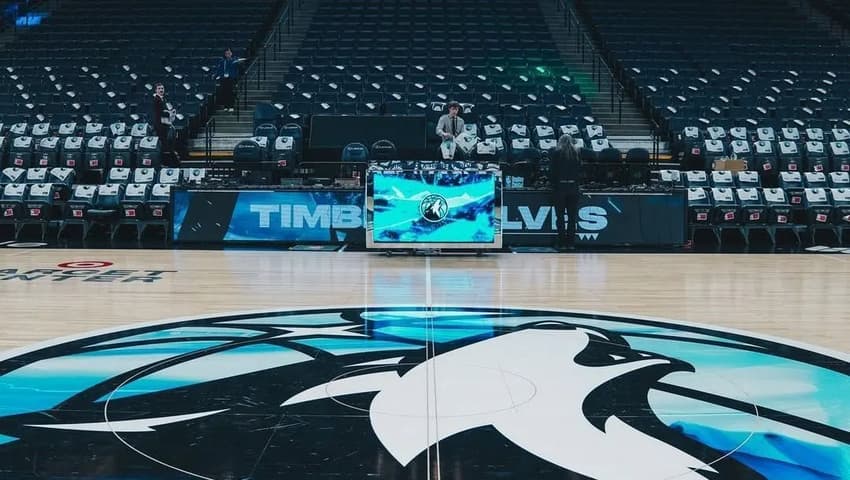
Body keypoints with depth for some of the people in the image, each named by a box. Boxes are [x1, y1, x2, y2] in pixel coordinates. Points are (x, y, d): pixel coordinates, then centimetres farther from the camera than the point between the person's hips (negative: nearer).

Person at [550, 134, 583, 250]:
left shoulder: (556, 153, -3)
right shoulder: (576, 154, 4)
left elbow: (552, 171, -4)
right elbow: (580, 171, 5)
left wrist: (553, 184, 6)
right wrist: (578, 185, 15)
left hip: (560, 186, -2)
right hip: (573, 187, 2)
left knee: (560, 216, 3)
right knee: (572, 216, 7)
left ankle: (562, 243, 2)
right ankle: (570, 243, 6)